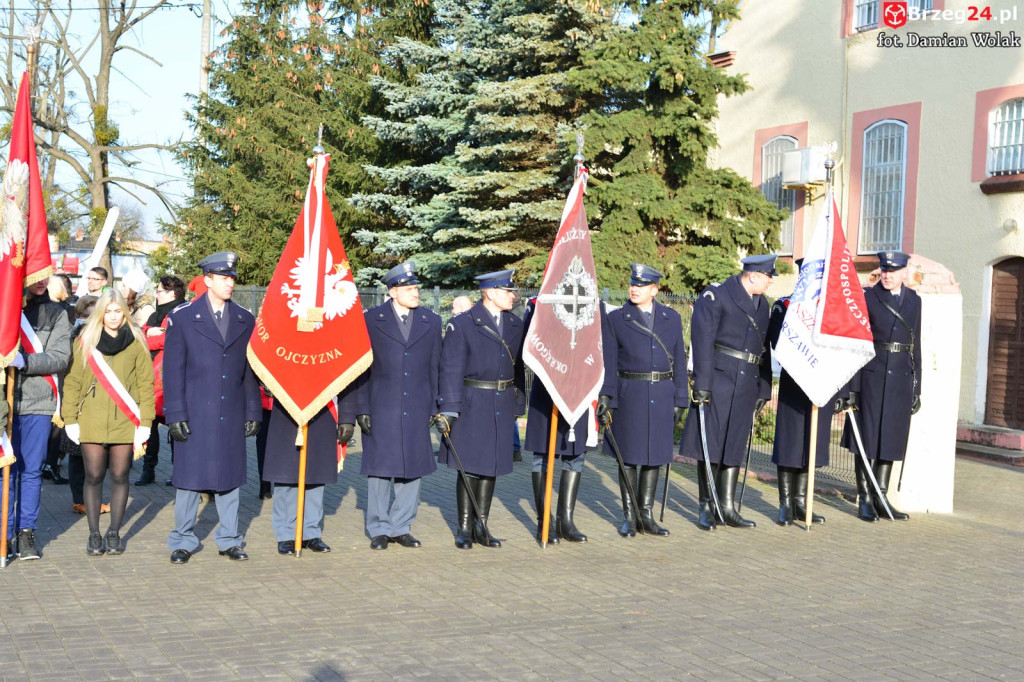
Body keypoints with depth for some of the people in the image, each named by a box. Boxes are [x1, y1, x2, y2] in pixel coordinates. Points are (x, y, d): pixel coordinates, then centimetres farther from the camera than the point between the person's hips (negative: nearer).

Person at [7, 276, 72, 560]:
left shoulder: (56, 314, 7)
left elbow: (60, 357, -3)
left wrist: (25, 361, -17)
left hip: (38, 401, 1)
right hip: (5, 399, -1)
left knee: (32, 470, 5)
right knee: (7, 468, 1)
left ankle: (26, 532, 15)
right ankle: (6, 533, 10)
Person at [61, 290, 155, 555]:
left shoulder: (136, 342, 3)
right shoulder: (86, 341, 4)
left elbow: (146, 384, 2)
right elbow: (73, 382, 4)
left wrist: (145, 422, -3)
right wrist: (70, 419, -2)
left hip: (125, 423, 0)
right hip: (92, 421, 0)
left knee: (120, 476, 5)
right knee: (94, 477, 3)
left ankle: (114, 533, 17)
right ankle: (94, 535, 13)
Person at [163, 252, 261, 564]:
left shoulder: (245, 320, 8)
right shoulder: (182, 318, -1)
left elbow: (250, 371, 11)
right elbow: (173, 370, -3)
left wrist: (253, 412, 8)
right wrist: (175, 415, -8)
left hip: (231, 415, 3)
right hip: (195, 415, -3)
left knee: (230, 476, 9)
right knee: (189, 477, 3)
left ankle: (229, 540, 20)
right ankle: (183, 541, 15)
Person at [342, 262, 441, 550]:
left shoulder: (431, 321, 7)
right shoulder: (371, 320, -1)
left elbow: (435, 369, 9)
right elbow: (359, 368, 0)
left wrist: (434, 408, 5)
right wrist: (360, 409, -5)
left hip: (416, 411, 3)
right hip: (381, 410, -2)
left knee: (412, 469, 7)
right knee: (380, 468, 3)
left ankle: (401, 527, 19)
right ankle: (379, 529, 15)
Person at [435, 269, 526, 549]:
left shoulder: (515, 325, 9)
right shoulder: (462, 324, -8)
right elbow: (450, 370, -10)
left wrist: (518, 406, 13)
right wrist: (448, 410, -15)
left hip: (502, 407, 5)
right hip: (472, 406, -5)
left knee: (492, 466, 9)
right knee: (470, 466, 0)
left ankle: (481, 526, 19)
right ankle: (464, 528, 12)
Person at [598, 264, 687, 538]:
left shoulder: (672, 318, 8)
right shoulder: (616, 318, 2)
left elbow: (679, 361, 10)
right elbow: (609, 362, -1)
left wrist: (679, 400, 5)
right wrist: (605, 397, -10)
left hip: (661, 396, 2)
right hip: (629, 395, -2)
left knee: (654, 455, 7)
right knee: (629, 455, 2)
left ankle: (646, 514, 17)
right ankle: (629, 517, 12)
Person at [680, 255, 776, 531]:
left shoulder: (763, 304, 15)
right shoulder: (716, 295, -8)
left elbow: (765, 349, 18)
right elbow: (702, 340, -13)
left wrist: (763, 390, 16)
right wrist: (701, 384, -18)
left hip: (746, 384, 6)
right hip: (718, 381, -6)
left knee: (734, 446, 8)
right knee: (711, 443, -1)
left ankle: (727, 507, 13)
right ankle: (706, 507, 8)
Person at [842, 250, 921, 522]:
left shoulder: (914, 301, 10)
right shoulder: (868, 298, -1)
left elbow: (916, 345, 13)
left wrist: (917, 388, 10)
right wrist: (852, 386, -9)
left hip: (901, 377, 4)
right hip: (872, 374, -3)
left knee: (891, 438, 7)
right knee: (867, 436, 0)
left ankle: (881, 498, 15)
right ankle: (865, 499, 8)